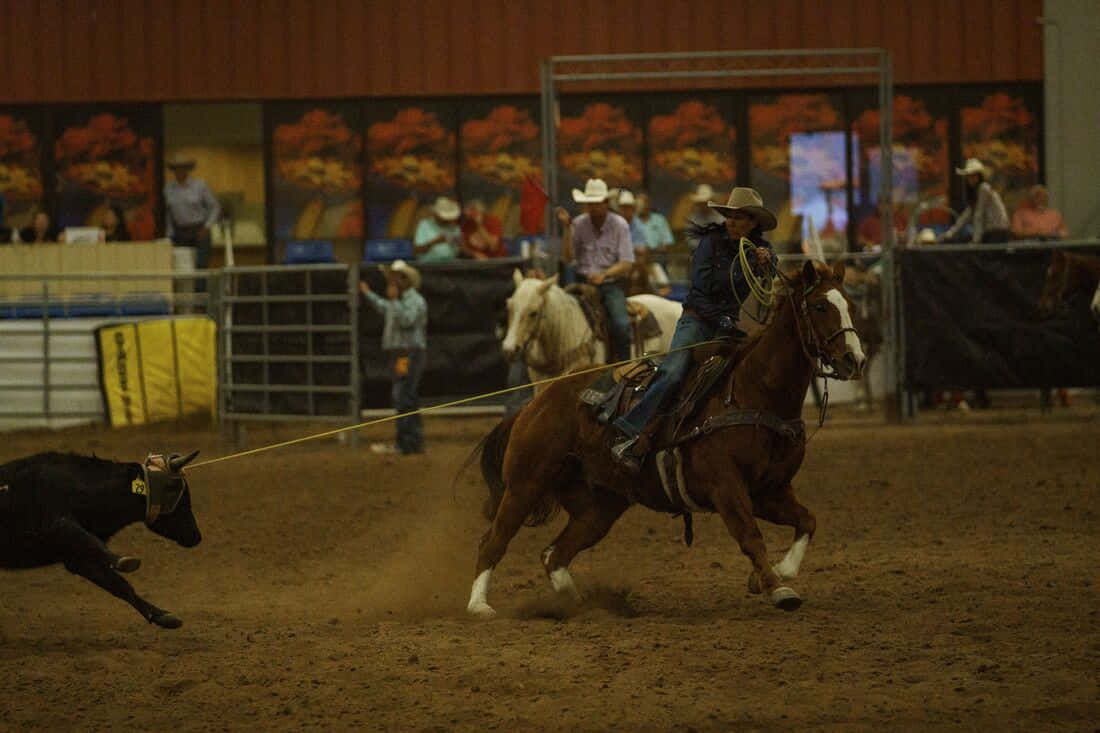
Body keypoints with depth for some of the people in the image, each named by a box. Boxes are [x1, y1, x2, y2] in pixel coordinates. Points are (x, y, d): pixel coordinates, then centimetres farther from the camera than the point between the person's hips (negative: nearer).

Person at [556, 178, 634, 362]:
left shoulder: (619, 225, -1)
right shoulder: (578, 224, 4)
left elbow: (626, 263, -5)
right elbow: (567, 258, -1)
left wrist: (604, 275, -22)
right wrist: (566, 228, -11)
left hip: (612, 283, -2)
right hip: (584, 282, 2)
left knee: (620, 324, -25)